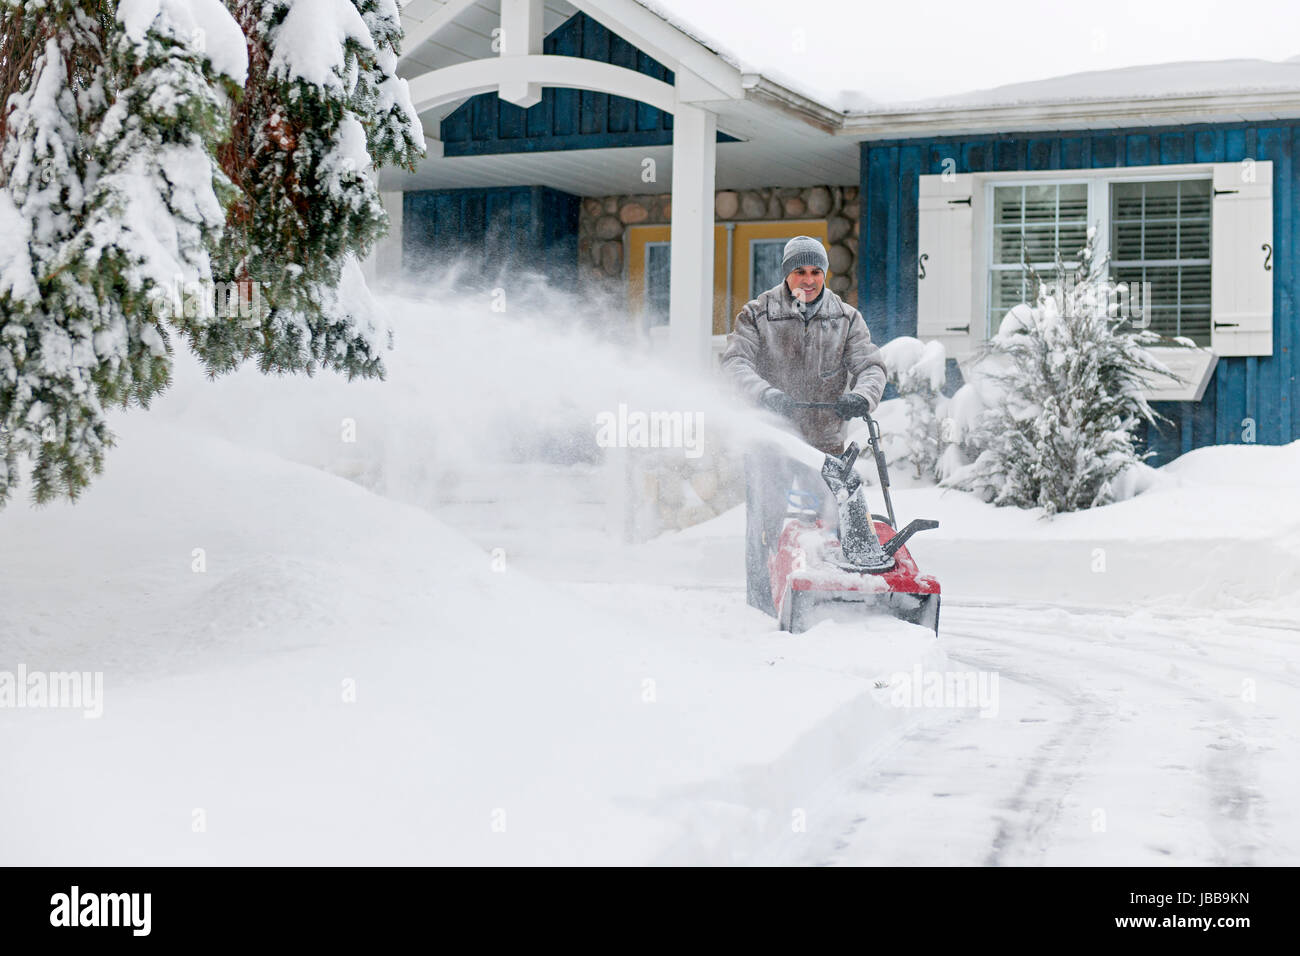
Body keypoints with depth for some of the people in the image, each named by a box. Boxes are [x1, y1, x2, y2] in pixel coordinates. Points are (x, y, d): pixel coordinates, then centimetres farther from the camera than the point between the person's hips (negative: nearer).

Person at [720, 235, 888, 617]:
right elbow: (736, 361, -9)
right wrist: (766, 393, -29)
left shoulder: (846, 318, 9)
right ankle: (761, 603, 4)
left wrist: (862, 396, -24)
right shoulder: (757, 314, 3)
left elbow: (870, 364, 0)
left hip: (825, 440, 2)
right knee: (765, 525, -4)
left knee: (828, 521, -1)